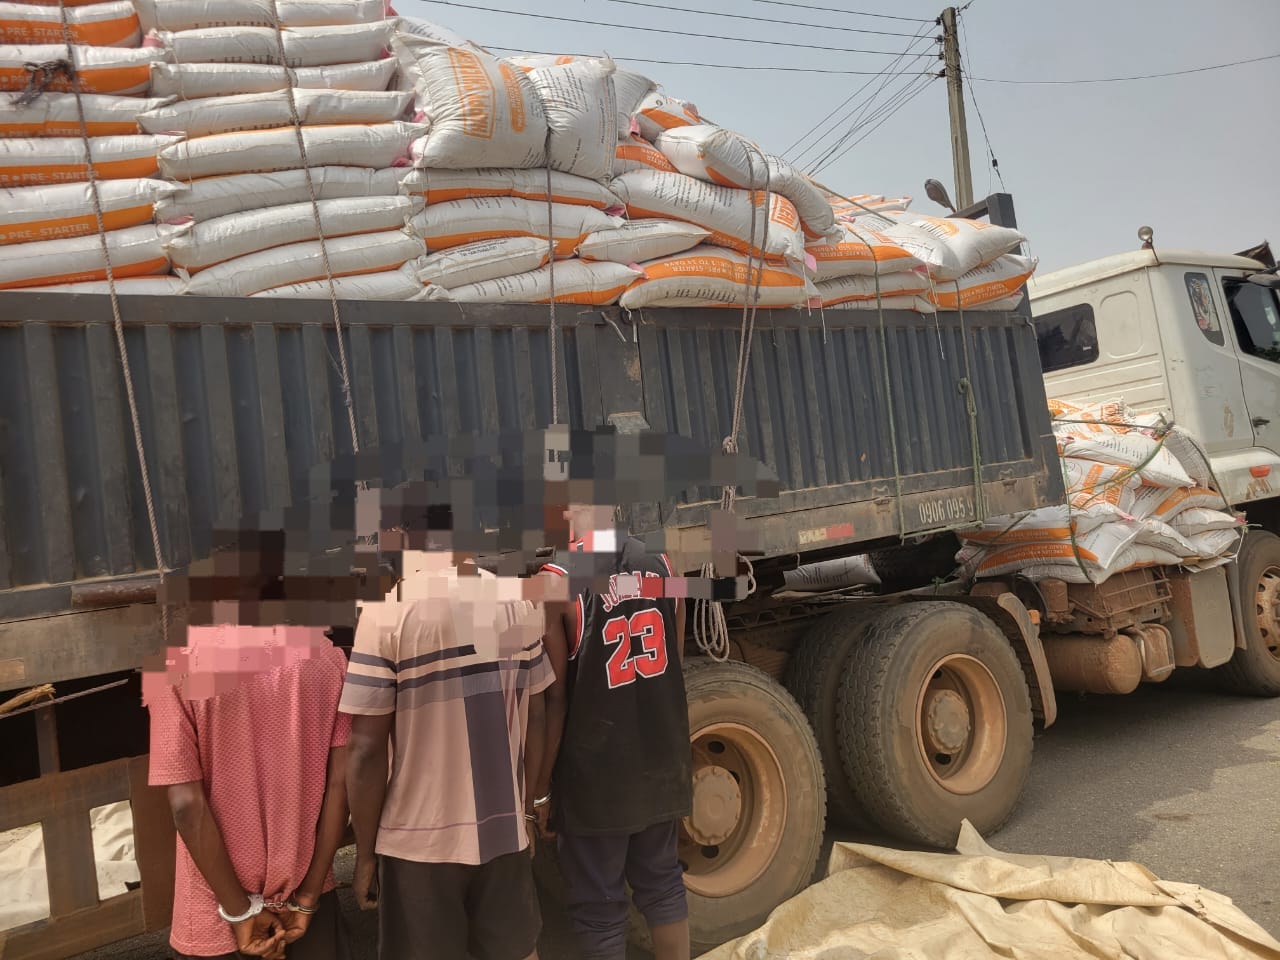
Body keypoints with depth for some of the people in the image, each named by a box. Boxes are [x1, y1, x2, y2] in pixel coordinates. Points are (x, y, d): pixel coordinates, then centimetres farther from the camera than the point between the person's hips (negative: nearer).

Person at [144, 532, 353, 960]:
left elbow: (187, 805, -16)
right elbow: (340, 785, -8)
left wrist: (240, 911, -8)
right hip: (309, 900, 2)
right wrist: (306, 899, -1)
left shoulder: (175, 664, -15)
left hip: (218, 917, -2)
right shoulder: (326, 656, -8)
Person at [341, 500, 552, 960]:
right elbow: (534, 723, 3)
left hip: (420, 842, -3)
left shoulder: (387, 613, -16)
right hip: (505, 831, 4)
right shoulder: (518, 604, -3)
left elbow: (368, 750, -13)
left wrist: (365, 852, -2)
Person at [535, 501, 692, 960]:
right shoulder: (662, 563, -2)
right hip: (661, 763, 5)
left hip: (596, 773, -5)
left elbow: (555, 696, -16)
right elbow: (674, 669, 7)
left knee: (598, 904, 11)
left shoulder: (558, 578, -17)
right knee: (661, 882, 22)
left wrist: (542, 785, -6)